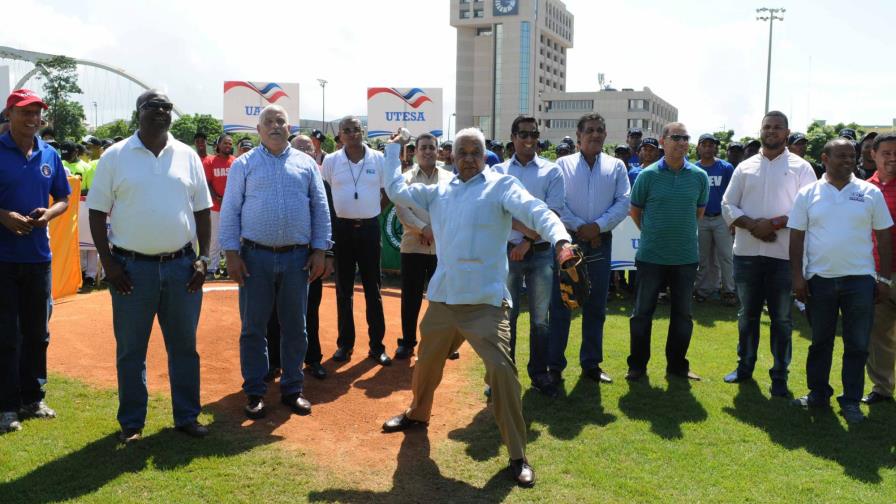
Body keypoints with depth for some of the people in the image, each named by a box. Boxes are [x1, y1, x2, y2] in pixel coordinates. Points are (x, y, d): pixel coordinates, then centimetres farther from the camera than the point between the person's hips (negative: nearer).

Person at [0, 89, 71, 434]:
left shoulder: (49, 155, 8)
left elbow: (63, 198, 13)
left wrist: (49, 213, -6)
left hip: (38, 255, 4)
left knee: (37, 332, 12)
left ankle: (33, 398, 26)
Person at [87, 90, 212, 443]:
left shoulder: (188, 156, 5)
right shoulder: (115, 156, -1)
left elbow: (202, 210, 8)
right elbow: (98, 212, 0)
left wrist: (203, 258, 1)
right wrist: (108, 261, -7)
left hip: (181, 266, 2)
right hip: (132, 267, -2)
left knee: (184, 346, 11)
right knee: (130, 350, 9)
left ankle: (187, 416, 25)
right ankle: (131, 423, 24)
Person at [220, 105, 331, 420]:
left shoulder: (306, 164, 8)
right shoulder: (244, 164, 4)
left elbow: (321, 209, 7)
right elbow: (229, 211, 1)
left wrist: (319, 251, 1)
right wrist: (232, 254, -6)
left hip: (297, 257, 1)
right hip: (255, 257, -1)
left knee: (294, 327, 9)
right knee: (253, 328, 6)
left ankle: (292, 389, 23)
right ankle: (254, 392, 19)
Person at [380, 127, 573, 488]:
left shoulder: (501, 186, -4)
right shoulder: (439, 193, 13)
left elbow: (535, 211, -19)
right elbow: (397, 191, 20)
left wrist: (560, 239, -38)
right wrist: (392, 149, 22)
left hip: (485, 302, -6)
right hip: (442, 298, 6)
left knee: (502, 372, -12)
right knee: (427, 363, 24)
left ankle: (517, 455, 2)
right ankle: (417, 413, 51)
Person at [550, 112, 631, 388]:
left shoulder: (616, 166, 9)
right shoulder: (563, 164, 3)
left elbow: (624, 202, 0)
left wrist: (598, 226, -12)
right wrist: (579, 227, -13)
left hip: (600, 242, 3)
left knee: (595, 307, 10)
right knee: (560, 305, 0)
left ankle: (591, 363, 21)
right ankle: (555, 365, 8)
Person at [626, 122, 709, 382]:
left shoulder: (699, 176, 2)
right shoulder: (647, 175, -5)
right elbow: (635, 211, 6)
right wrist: (652, 233, 9)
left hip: (686, 256, 3)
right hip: (651, 255, -2)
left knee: (683, 314, 10)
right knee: (642, 312, 5)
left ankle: (677, 363, 25)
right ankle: (637, 365, 18)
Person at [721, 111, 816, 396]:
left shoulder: (800, 167, 2)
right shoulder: (745, 167, 10)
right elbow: (728, 205, 6)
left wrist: (775, 223, -16)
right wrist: (753, 225, -11)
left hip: (783, 254, -3)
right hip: (747, 252, 3)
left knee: (781, 318, 5)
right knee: (747, 314, 14)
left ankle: (780, 375, 16)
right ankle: (745, 366, 29)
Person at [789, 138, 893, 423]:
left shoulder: (871, 193, 2)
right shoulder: (808, 194, 2)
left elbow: (884, 237, 5)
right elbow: (797, 238, 2)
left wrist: (884, 278, 2)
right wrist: (798, 276, -3)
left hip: (860, 279, 0)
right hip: (819, 279, 0)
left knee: (857, 344, 6)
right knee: (820, 341, 12)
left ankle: (851, 401, 18)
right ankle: (818, 394, 26)